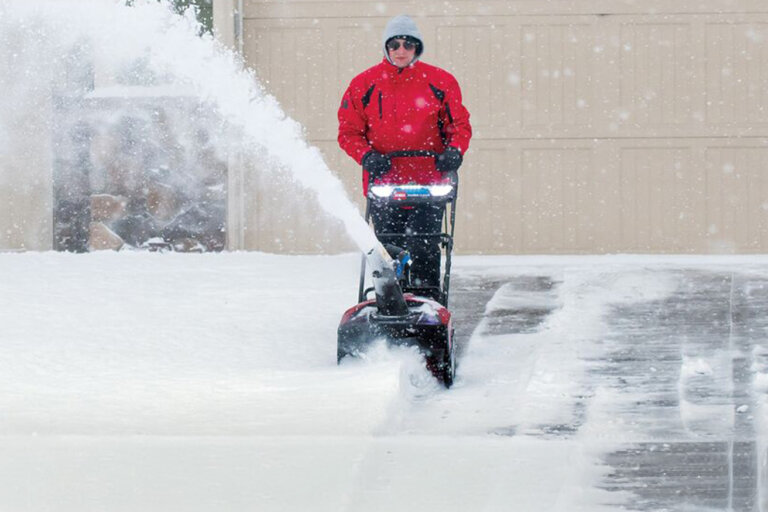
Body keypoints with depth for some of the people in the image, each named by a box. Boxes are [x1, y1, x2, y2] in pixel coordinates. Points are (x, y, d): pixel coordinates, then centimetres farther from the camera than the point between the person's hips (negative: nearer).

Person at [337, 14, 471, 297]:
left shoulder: (440, 82, 5)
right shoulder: (364, 84, 6)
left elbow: (459, 124, 10)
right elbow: (348, 131, 8)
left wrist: (454, 150, -9)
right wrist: (366, 156, -10)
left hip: (428, 184, -1)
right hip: (383, 182, 1)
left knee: (424, 249, -8)